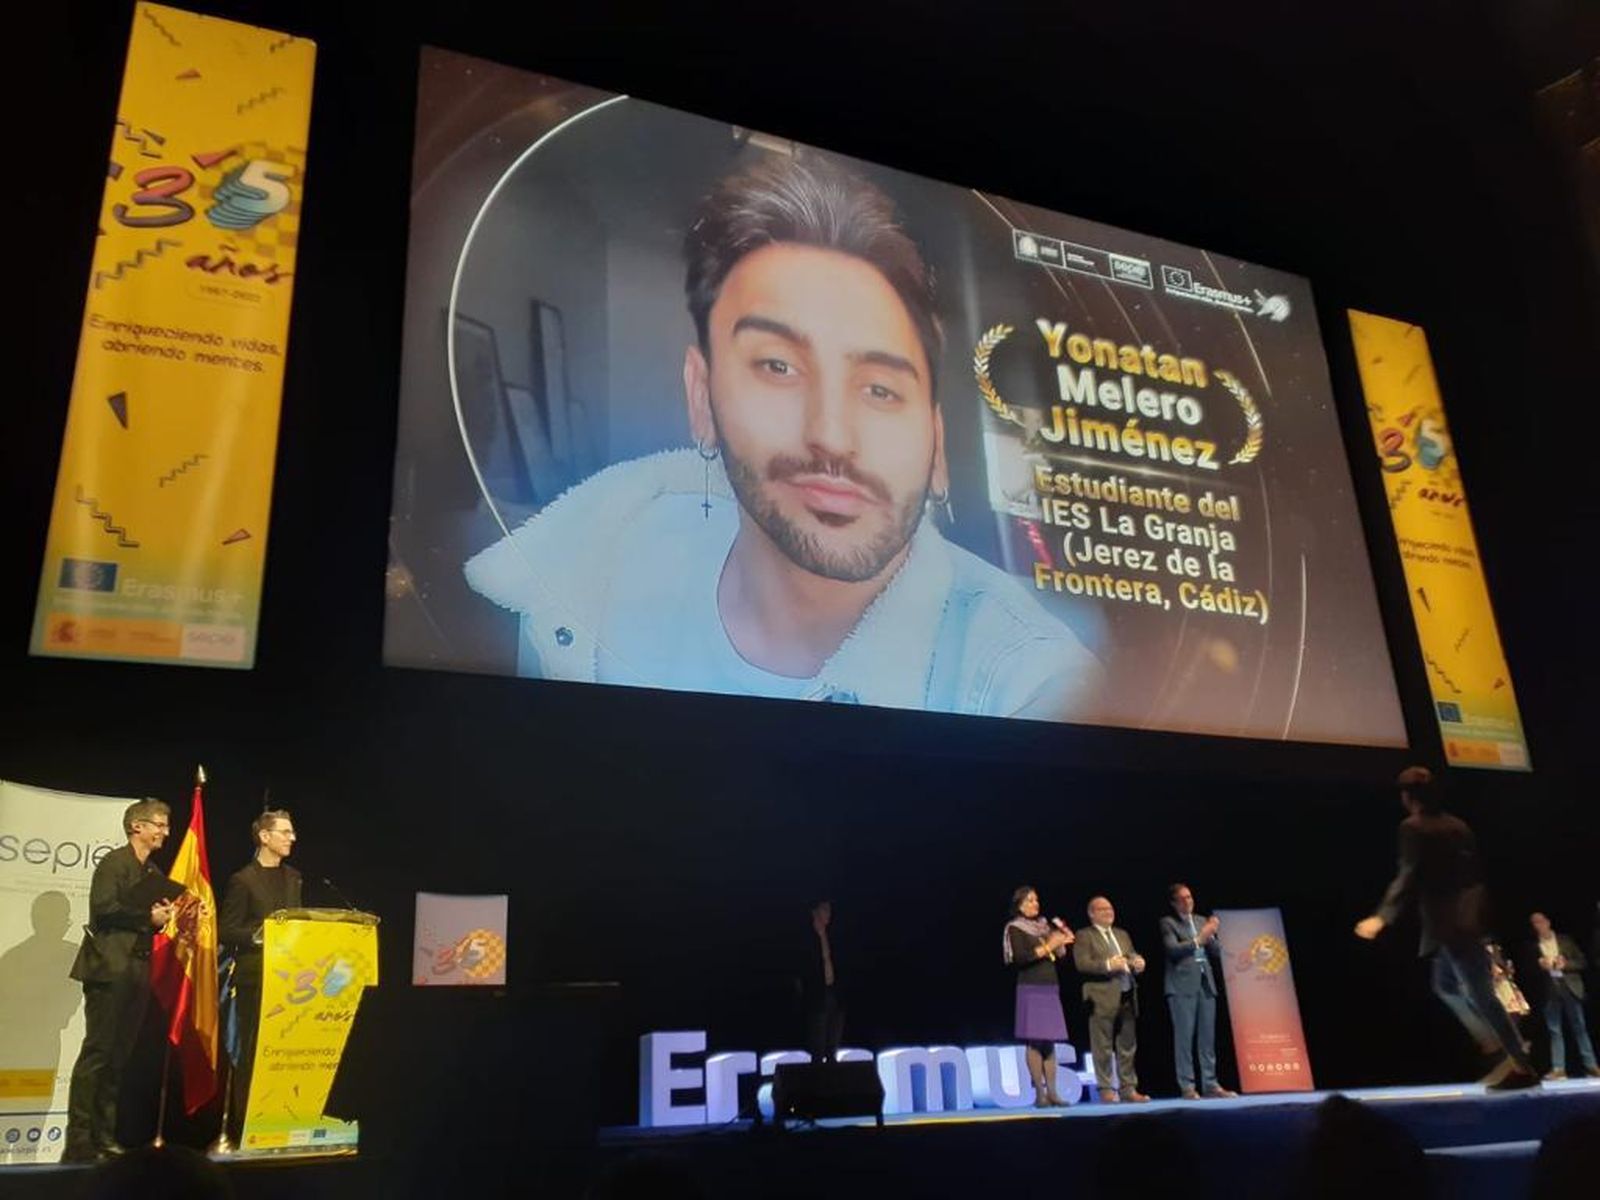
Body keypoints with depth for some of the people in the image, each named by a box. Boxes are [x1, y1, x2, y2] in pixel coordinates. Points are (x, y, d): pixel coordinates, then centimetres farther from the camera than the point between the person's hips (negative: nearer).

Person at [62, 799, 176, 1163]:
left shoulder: (152, 872, 18)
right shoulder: (114, 863, -6)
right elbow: (103, 909, -18)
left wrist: (164, 918, 2)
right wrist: (148, 917, -16)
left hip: (137, 971, 8)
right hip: (109, 968, -8)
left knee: (118, 1057, 9)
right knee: (97, 1053, -7)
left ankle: (104, 1137, 14)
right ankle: (78, 1141, -4)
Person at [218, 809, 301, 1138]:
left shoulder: (293, 878, 14)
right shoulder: (243, 880, -5)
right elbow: (226, 932, -8)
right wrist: (259, 934, -20)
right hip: (255, 976, -6)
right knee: (252, 1050, -1)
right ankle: (242, 1121, 9)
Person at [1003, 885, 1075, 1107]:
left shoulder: (1045, 925, 17)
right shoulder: (1015, 928, -2)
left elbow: (1059, 956, 16)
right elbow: (1020, 958, -15)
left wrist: (1061, 943, -3)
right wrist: (1047, 947, -15)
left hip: (1051, 988, 6)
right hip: (1031, 989, -6)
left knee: (1049, 1041, 4)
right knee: (1034, 1041, -7)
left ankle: (1052, 1092, 5)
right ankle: (1039, 1093, -5)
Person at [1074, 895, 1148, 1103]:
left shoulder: (1122, 934, 21)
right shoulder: (1085, 936, 0)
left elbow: (1133, 957, 18)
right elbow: (1082, 963, -11)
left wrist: (1138, 963, -5)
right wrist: (1108, 965, -21)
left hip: (1127, 996, 6)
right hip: (1102, 997, -6)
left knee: (1128, 1046, 9)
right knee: (1103, 1048, -3)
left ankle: (1129, 1089, 16)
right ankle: (1106, 1090, 3)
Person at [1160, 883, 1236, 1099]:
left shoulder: (1202, 921, 17)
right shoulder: (1168, 923, 2)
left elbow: (1217, 953, 14)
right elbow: (1172, 949, -12)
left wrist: (1211, 935, -4)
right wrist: (1198, 940, -19)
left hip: (1206, 983, 5)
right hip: (1182, 985, -5)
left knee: (1208, 1037, 3)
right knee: (1184, 1037, -5)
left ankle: (1210, 1084, 7)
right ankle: (1187, 1086, -3)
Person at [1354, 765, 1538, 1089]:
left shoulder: (1413, 828, -11)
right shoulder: (1458, 826, 14)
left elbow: (1408, 877, -19)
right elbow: (1471, 871, 18)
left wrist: (1381, 917, -20)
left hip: (1451, 922, -9)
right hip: (1466, 916, 9)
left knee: (1479, 994, -4)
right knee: (1445, 985, 20)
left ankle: (1521, 1066, -2)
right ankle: (1495, 1048, 16)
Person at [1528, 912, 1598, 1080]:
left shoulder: (1565, 940, 9)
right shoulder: (1532, 947, 10)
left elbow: (1582, 962, 6)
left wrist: (1565, 964, -10)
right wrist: (1539, 966, -10)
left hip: (1569, 988, 0)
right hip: (1549, 991, 1)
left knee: (1580, 1027, 2)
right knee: (1554, 1031, 0)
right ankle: (1558, 1069, -2)